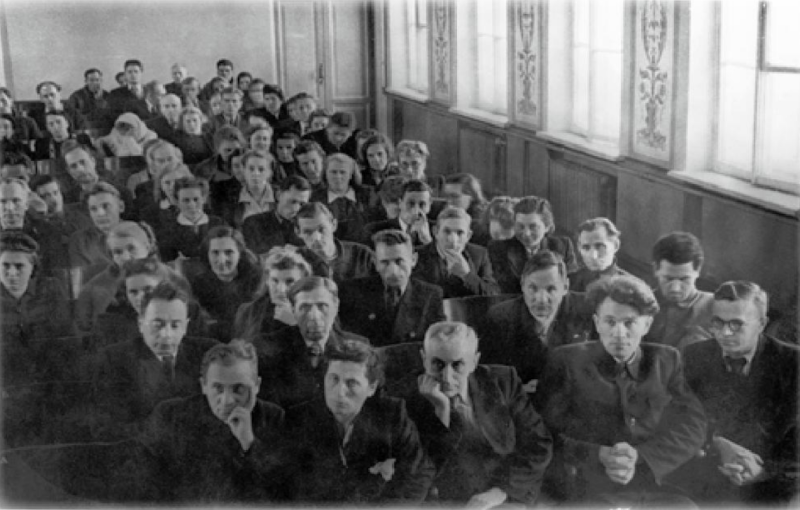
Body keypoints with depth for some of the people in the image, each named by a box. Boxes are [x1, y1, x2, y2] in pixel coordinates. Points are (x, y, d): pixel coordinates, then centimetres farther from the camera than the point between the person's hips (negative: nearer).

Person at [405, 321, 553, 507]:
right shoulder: (408, 400, -6)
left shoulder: (503, 381, 0)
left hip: (507, 502, 1)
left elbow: (538, 446, 1)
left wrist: (501, 491, -9)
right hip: (447, 506, -1)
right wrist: (441, 410, -20)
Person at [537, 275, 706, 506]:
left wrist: (638, 458, -11)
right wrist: (601, 456, -17)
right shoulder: (567, 361, 3)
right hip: (589, 491, -3)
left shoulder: (666, 360, 12)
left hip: (658, 487, 3)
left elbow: (692, 428, 5)